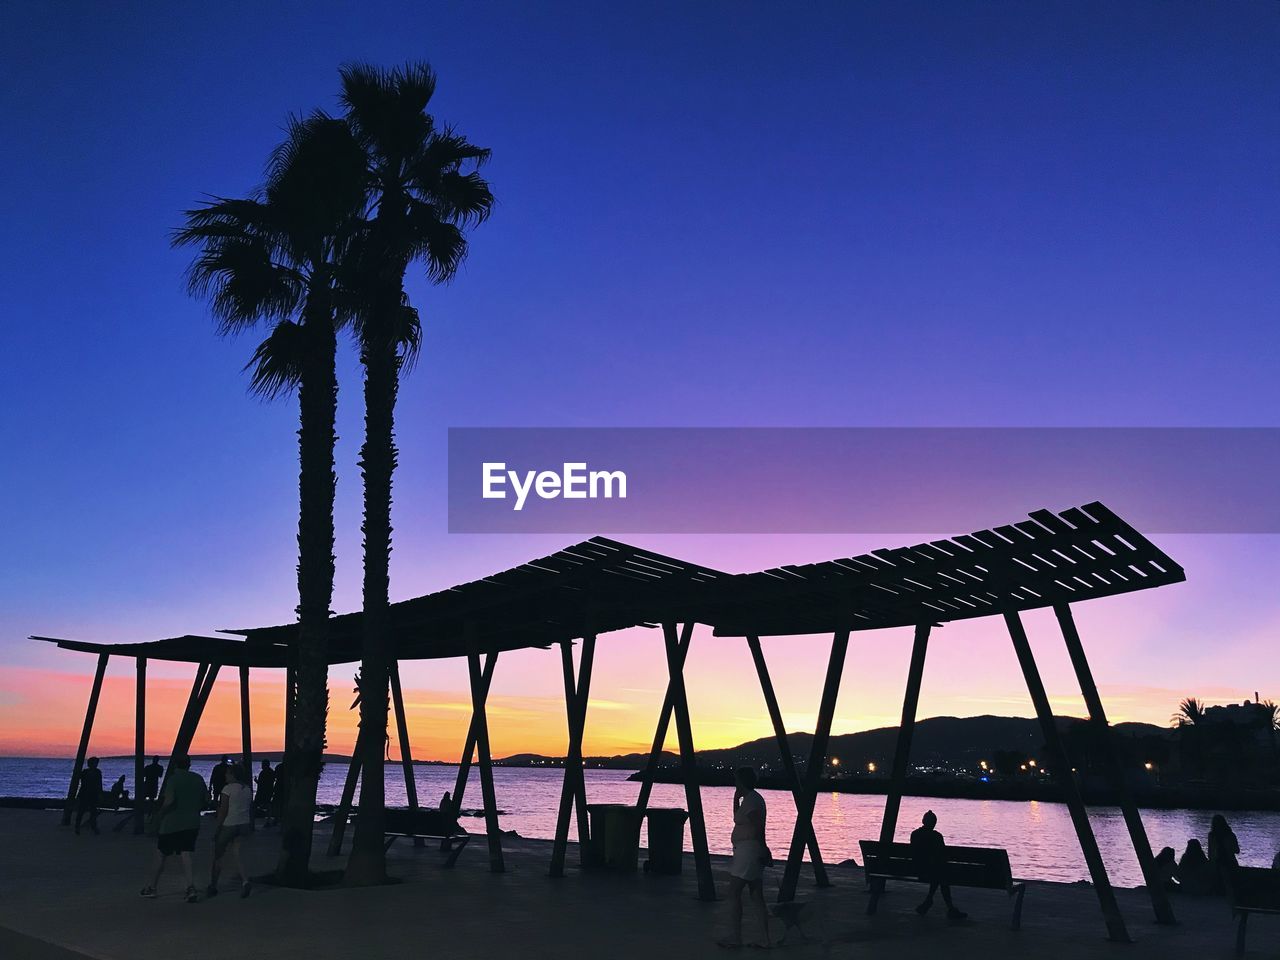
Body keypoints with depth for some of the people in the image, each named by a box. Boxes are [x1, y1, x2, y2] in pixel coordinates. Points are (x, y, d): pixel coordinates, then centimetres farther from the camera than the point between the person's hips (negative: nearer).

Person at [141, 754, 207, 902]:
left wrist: (161, 813, -5)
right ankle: (191, 887, -16)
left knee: (162, 854, 12)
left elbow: (169, 800, -22)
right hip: (193, 823, 4)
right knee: (185, 854, 1)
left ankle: (151, 888, 25)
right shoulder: (198, 779, 7)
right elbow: (205, 800, 11)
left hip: (172, 823, -4)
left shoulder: (173, 779, -10)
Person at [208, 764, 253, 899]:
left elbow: (223, 811, -12)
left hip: (228, 825, -6)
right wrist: (250, 826, 15)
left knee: (218, 855, 10)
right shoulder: (248, 789, 8)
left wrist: (217, 829, -7)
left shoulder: (228, 789, -11)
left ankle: (213, 886, 20)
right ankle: (244, 880, -15)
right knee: (236, 855, 7)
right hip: (244, 825, 6)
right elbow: (250, 809, 9)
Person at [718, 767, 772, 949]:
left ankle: (735, 936, 0)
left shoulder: (751, 800, -15)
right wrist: (736, 798, 16)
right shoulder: (753, 798, 16)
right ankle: (765, 939, 10)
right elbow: (738, 819, 27)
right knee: (756, 896, 10)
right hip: (754, 852, 10)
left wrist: (763, 851, -17)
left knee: (733, 893, -3)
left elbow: (759, 828, -20)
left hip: (747, 850, -10)